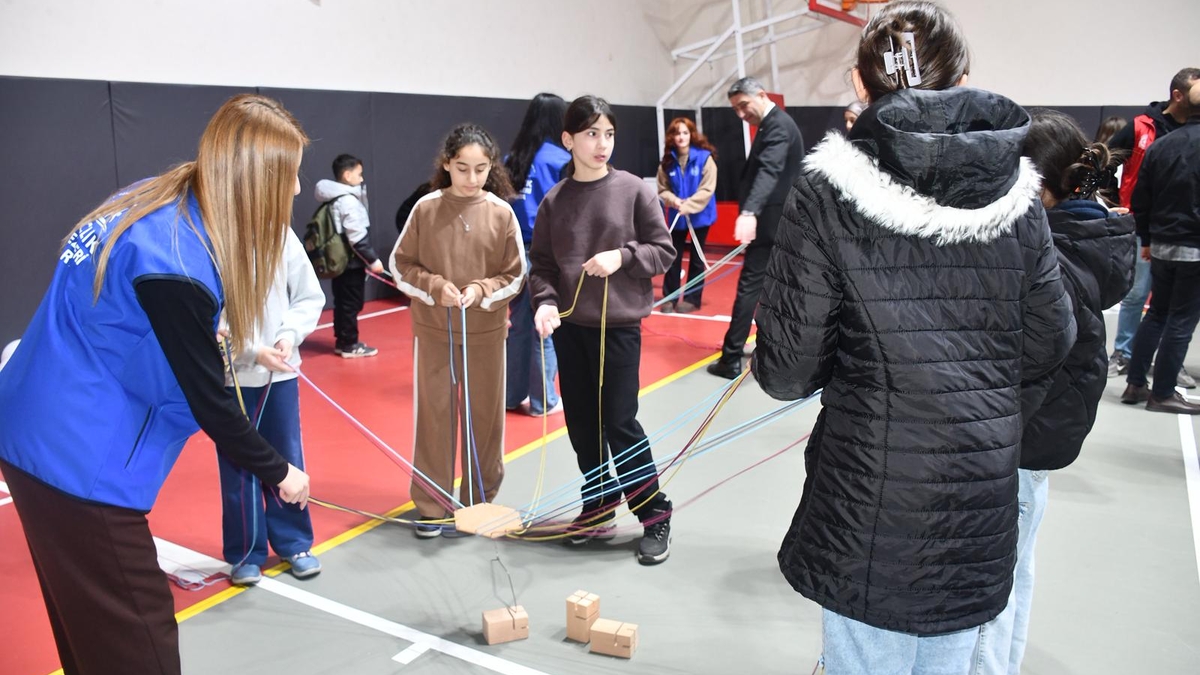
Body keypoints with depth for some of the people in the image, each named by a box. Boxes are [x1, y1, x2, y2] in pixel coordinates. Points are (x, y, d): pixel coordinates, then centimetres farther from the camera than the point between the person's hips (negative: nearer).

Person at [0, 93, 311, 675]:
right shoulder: (175, 264, -26)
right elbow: (208, 402, -19)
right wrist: (277, 473, -6)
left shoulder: (153, 200, 2)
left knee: (92, 626, 24)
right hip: (80, 459, -9)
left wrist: (199, 335, 8)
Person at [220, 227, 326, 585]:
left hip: (281, 371, 3)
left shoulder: (283, 235, -5)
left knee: (288, 460, 13)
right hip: (230, 376, -3)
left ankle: (294, 543, 29)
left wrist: (288, 335, -10)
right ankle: (245, 553, 25)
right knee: (238, 466, 9)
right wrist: (253, 352, -18)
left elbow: (310, 297, 4)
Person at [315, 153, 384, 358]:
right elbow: (357, 237, -22)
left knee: (342, 303, 15)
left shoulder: (334, 199, 12)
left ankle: (342, 341, 24)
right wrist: (372, 260, -16)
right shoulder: (348, 201, -18)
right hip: (351, 262, -10)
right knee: (351, 304, -1)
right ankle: (349, 345, 6)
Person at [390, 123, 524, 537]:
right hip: (433, 330, 0)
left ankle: (481, 500, 28)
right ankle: (431, 504, 21)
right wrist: (434, 287, -15)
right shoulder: (426, 208, -5)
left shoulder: (502, 213, -6)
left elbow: (515, 275, 0)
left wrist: (482, 290, -17)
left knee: (484, 415, 10)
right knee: (434, 415, 8)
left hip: (486, 332, 0)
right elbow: (401, 266, 1)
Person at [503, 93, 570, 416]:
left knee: (519, 324, 13)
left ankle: (513, 394, 22)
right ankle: (543, 400, 14)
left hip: (516, 253, 5)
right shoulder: (560, 159, -9)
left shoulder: (511, 159, 7)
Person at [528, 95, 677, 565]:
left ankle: (654, 514, 16)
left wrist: (622, 256, -17)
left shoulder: (633, 190, -5)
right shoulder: (554, 200, 2)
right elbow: (541, 262, 5)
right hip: (570, 326, 4)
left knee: (619, 423, -2)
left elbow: (664, 251, -1)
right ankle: (598, 508, 29)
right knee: (581, 423, 11)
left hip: (619, 324, -3)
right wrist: (545, 302, -12)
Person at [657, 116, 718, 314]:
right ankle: (669, 297, 13)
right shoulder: (667, 161, -2)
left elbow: (707, 189, -15)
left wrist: (689, 205, -21)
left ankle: (692, 298, 16)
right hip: (676, 216, 3)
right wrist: (674, 200, -17)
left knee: (696, 258, 8)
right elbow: (663, 189, 2)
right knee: (673, 257, 5)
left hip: (700, 215, -3)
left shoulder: (705, 157, -12)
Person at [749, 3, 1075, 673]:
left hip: (872, 507, -4)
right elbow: (1048, 346, 6)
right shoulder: (1016, 190, -2)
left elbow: (786, 372, -12)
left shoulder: (827, 191, -12)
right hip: (982, 500, 4)